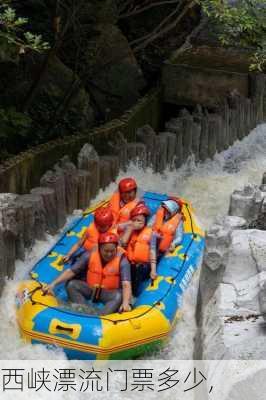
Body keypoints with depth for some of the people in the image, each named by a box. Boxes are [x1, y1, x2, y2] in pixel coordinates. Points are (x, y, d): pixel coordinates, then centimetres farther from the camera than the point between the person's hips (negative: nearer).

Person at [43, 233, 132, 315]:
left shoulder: (122, 260, -17)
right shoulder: (90, 255, -10)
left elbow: (126, 284, -28)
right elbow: (71, 271, -7)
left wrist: (126, 303, -46)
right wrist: (53, 284, -17)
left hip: (109, 293, -3)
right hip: (90, 289, 3)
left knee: (120, 296, -35)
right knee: (71, 285, -21)